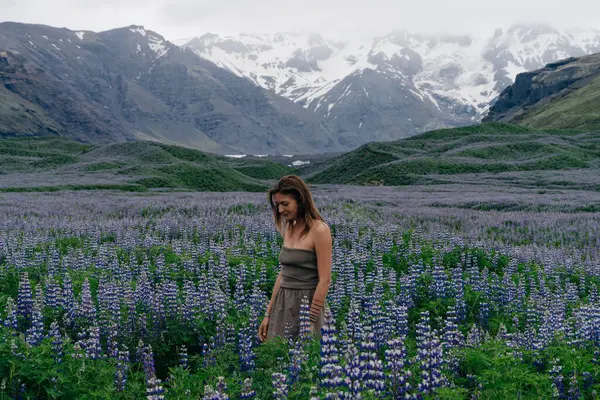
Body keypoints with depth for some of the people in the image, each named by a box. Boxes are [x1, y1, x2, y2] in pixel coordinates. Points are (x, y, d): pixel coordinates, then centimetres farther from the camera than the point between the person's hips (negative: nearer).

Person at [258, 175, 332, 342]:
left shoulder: (319, 230, -13)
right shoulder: (289, 229, 9)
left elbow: (324, 280, -15)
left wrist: (310, 323, -17)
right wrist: (268, 314, 12)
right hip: (282, 304, 7)